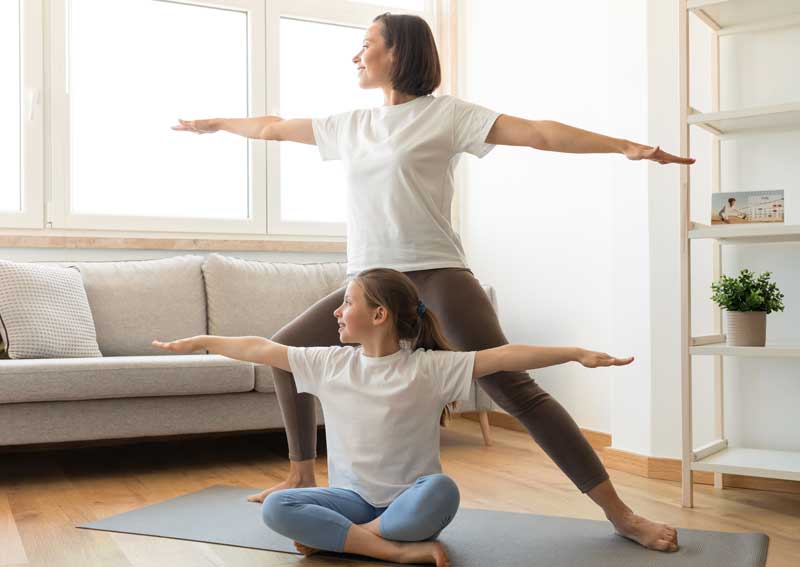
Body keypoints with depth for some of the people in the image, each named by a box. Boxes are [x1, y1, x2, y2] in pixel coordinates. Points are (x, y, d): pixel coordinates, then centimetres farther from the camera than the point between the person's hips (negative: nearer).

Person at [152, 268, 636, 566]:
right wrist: (201, 342, 14)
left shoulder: (429, 368, -11)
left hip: (410, 499, -3)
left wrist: (576, 354, -27)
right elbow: (261, 349, 8)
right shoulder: (330, 364, 1)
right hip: (354, 496, 3)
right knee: (276, 507, -22)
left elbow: (503, 355, -20)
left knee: (442, 490, -37)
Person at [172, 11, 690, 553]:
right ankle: (303, 477, 27)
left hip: (436, 277, -7)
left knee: (513, 388, -16)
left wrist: (625, 146, -17)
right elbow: (274, 128, 30)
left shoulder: (447, 113, 0)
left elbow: (537, 132, -8)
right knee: (285, 350, 11)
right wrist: (216, 123, 43)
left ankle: (619, 512, -10)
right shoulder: (350, 125, 17)